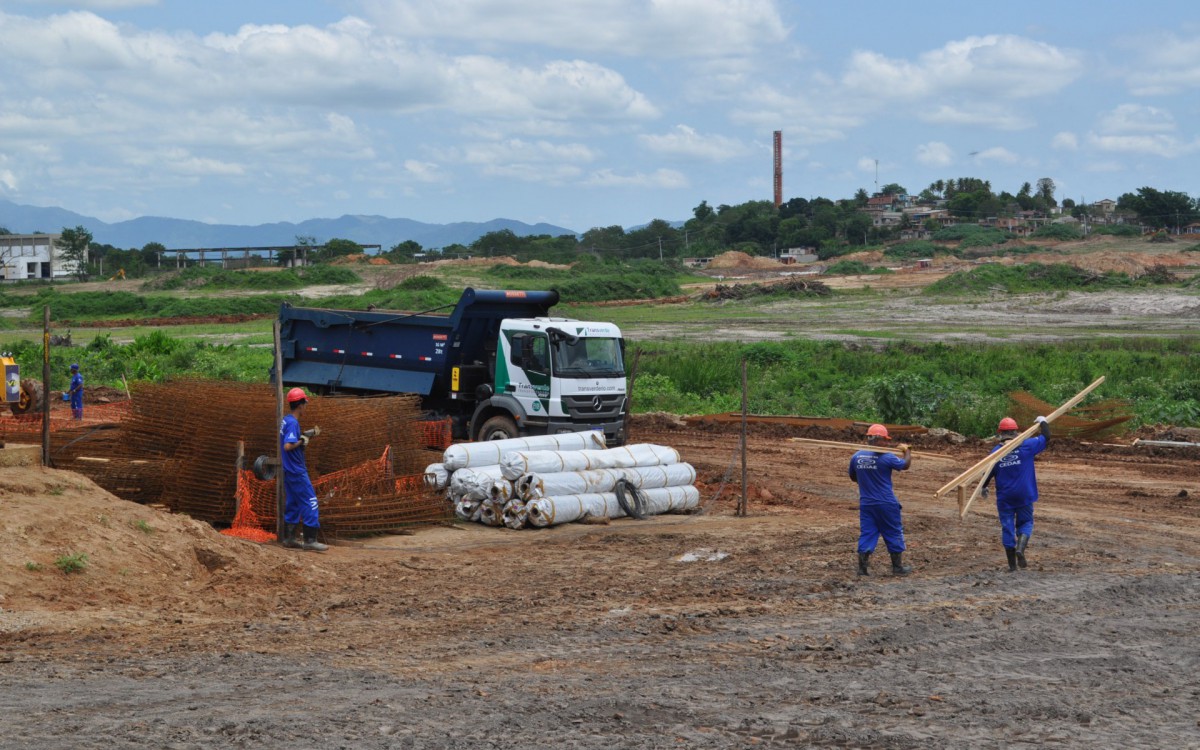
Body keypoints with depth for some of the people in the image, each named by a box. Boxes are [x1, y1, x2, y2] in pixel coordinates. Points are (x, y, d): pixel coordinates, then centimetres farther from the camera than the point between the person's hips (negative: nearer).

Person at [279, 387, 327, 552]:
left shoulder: (286, 421, 11)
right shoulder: (293, 423, -18)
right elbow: (288, 446, -29)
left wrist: (307, 434, 14)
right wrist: (302, 441, -14)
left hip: (289, 470, 10)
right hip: (297, 472, -10)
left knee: (293, 503, 15)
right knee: (310, 502, -8)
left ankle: (289, 538, 18)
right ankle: (310, 540, -9)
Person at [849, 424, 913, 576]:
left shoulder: (856, 457, -1)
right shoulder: (886, 458, -16)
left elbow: (853, 477, 12)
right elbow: (905, 465, -1)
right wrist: (907, 452, 16)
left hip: (866, 504, 4)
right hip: (886, 504, -4)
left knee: (866, 533, 8)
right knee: (894, 534, 10)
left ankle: (862, 567, 3)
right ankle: (898, 567, 17)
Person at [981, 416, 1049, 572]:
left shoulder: (995, 452, -4)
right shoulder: (1026, 446, -7)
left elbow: (989, 472, 3)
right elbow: (1045, 438, 1)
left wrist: (983, 487, 20)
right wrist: (1043, 423, 19)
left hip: (1004, 497, 1)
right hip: (1024, 495, -1)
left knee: (1007, 527, 8)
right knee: (1025, 523, 15)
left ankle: (1012, 564, 9)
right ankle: (1020, 549, -14)